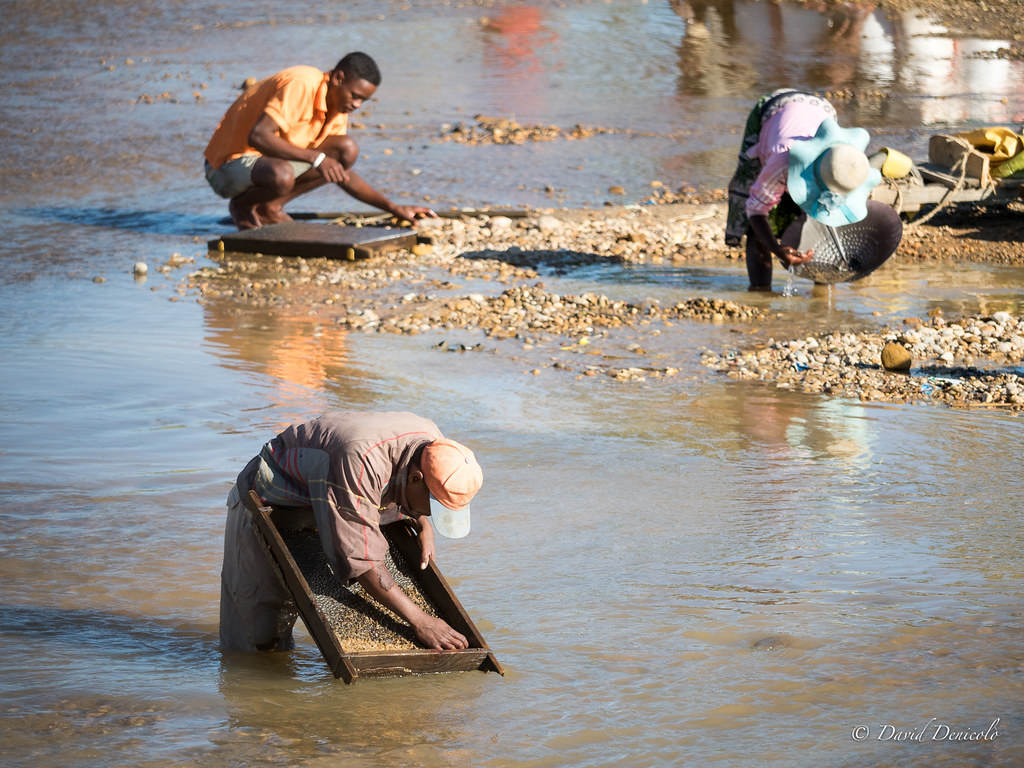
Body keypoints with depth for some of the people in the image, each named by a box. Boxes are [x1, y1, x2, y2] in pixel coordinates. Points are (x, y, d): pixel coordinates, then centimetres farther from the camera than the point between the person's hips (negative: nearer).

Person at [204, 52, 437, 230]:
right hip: (229, 165, -9)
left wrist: (393, 208, 4)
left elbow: (342, 174, 12)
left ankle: (269, 207, -1)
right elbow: (258, 136, -33)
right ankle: (243, 205, -6)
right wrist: (316, 158, -34)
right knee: (281, 175, -41)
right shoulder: (301, 85, -23)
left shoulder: (337, 111, 5)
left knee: (348, 150, -5)